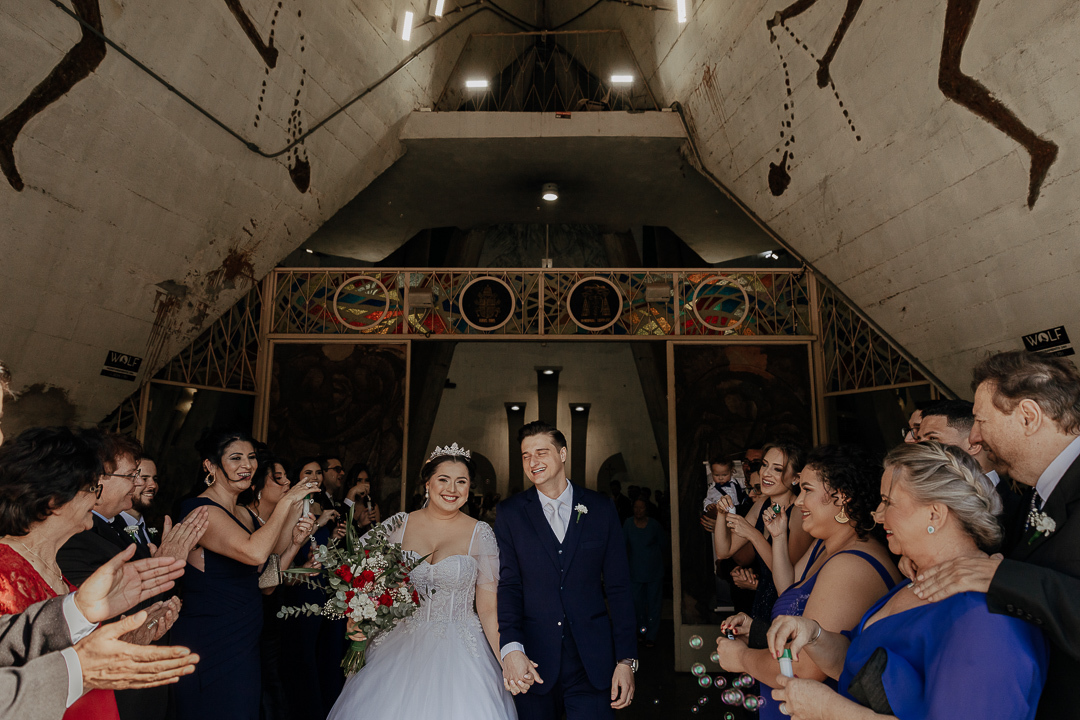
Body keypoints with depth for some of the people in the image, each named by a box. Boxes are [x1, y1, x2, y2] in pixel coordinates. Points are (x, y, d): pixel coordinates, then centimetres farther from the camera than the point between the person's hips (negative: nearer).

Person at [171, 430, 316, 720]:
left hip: (245, 641, 8)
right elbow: (255, 552, -30)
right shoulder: (200, 510, -17)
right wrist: (286, 501, -19)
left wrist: (294, 513, 0)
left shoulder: (246, 515, 10)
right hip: (212, 644, -8)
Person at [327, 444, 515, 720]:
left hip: (458, 652, -1)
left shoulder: (480, 534, -4)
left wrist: (506, 662, -10)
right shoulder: (397, 526, 0)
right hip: (399, 648, 2)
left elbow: (489, 605, -5)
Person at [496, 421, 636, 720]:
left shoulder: (601, 508, 2)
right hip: (532, 664, 0)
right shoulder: (510, 512, 1)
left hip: (591, 663, 0)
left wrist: (626, 660, -3)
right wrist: (510, 647, -19)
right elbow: (507, 585, -4)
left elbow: (618, 588, 1)